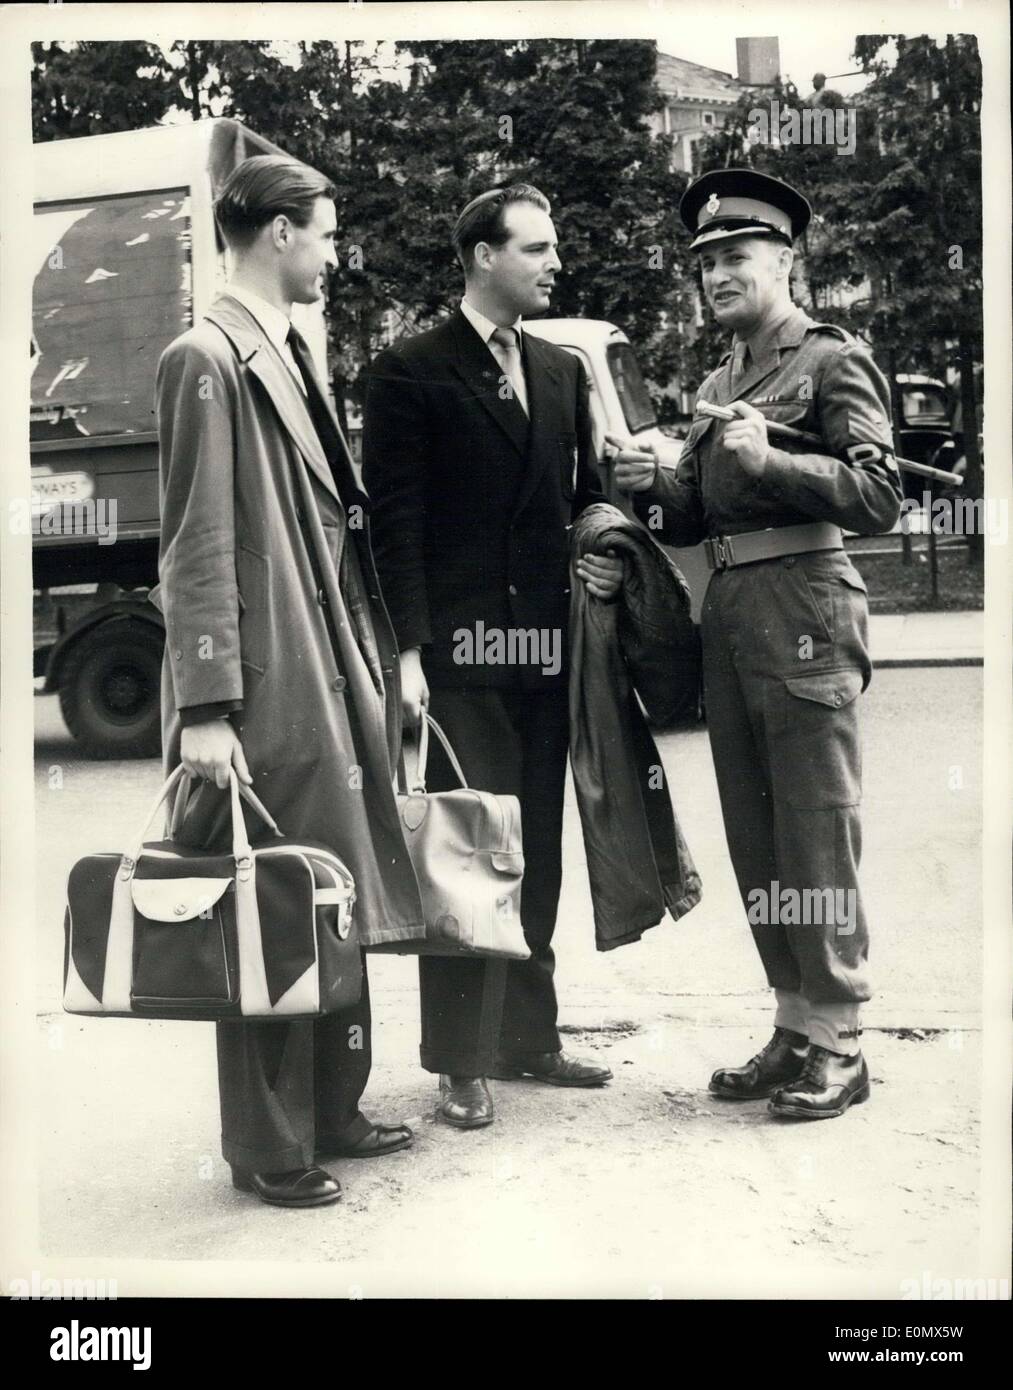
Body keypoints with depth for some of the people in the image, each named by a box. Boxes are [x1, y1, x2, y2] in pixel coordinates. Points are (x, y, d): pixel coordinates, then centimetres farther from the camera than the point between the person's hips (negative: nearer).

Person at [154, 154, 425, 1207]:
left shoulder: (293, 354, 16)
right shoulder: (207, 361, -10)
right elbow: (195, 548, -15)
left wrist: (377, 663, 14)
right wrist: (205, 707, -18)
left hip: (337, 672, 9)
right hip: (271, 686, -9)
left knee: (338, 904, 14)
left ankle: (331, 1109, 28)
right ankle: (268, 1149, 14)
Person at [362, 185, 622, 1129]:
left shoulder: (562, 371, 16)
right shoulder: (410, 372, -2)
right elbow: (395, 521, -8)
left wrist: (604, 557, 1)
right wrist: (409, 649, -14)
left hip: (545, 649, 6)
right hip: (461, 651, -6)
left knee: (536, 852, 12)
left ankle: (527, 1036, 24)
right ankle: (461, 1061, 7)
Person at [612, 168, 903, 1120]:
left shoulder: (834, 362, -2)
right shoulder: (717, 386, 19)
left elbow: (879, 498, -12)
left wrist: (768, 462, -20)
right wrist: (649, 488, 1)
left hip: (803, 612, -8)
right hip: (726, 615, 8)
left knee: (815, 833, -3)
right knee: (754, 837, 11)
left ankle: (836, 1043, 8)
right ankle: (794, 1026, 22)